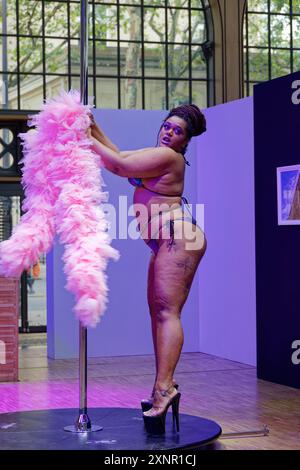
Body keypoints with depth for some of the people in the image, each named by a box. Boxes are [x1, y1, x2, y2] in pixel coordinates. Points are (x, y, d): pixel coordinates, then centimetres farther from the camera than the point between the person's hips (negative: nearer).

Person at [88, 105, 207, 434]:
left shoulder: (167, 156, -9)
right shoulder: (158, 154, 21)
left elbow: (119, 165, -12)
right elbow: (119, 155, 27)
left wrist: (88, 140, -2)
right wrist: (96, 130, 20)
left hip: (177, 237, -10)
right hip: (166, 244, 10)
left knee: (167, 311, -17)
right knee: (158, 311, 7)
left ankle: (164, 387, -23)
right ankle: (164, 388, 9)